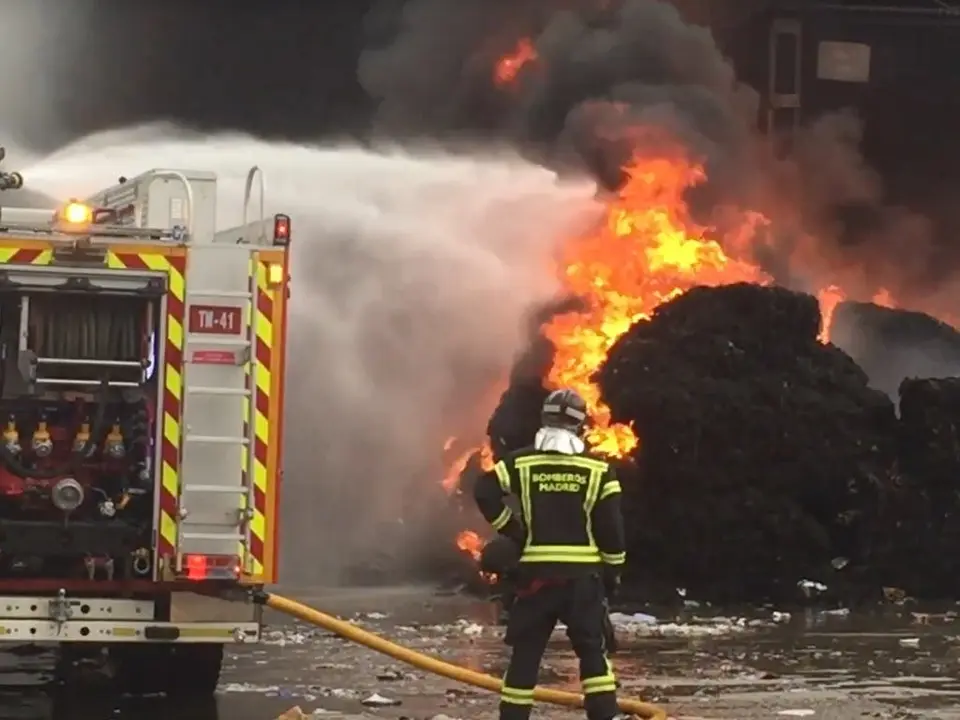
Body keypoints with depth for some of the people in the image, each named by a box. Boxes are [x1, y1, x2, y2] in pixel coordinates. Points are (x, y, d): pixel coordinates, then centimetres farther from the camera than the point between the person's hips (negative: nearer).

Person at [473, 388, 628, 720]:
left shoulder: (521, 462, 0)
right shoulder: (598, 469, -1)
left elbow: (485, 492, -9)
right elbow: (611, 526, -1)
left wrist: (510, 527, 4)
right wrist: (613, 571, 10)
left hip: (537, 571, 0)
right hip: (584, 573, 0)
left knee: (526, 651, 6)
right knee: (592, 649, 8)